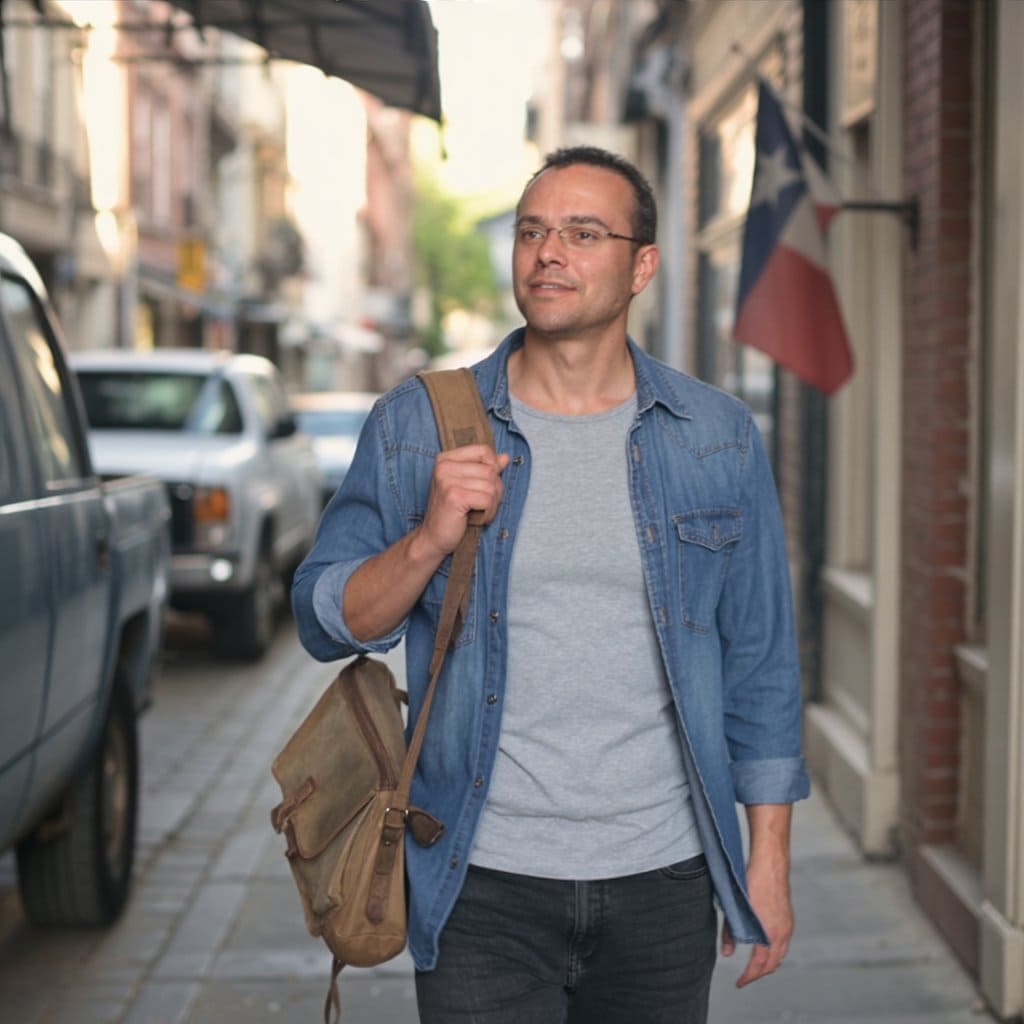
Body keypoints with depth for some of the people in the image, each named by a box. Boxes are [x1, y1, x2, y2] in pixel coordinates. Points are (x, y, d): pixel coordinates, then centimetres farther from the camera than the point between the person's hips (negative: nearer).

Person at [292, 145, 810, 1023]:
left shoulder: (719, 439, 2)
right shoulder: (417, 427, -1)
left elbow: (760, 662, 5)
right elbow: (325, 622, 0)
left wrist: (769, 859, 4)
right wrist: (429, 540, -18)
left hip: (663, 882, 2)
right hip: (485, 882, -1)